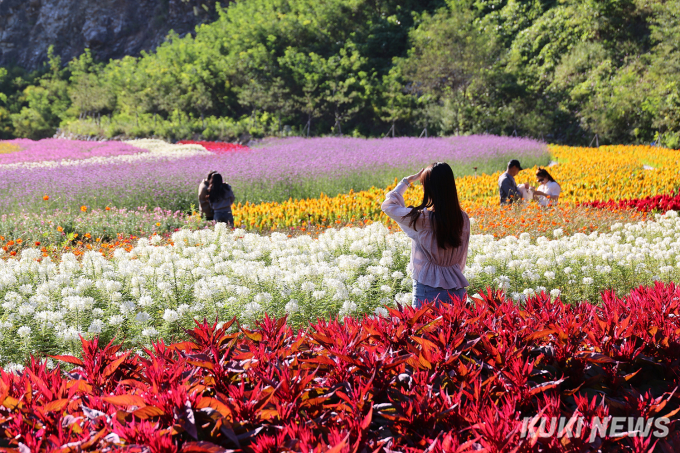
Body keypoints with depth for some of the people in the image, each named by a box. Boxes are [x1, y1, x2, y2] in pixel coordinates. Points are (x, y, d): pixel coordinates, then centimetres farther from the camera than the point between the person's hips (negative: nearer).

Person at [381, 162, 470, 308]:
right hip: (457, 290, 5)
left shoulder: (421, 219, -16)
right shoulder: (463, 219, -1)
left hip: (428, 291, -5)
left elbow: (388, 205, 0)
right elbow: (461, 260, 11)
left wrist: (408, 180, 8)